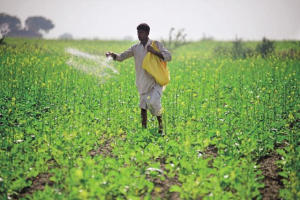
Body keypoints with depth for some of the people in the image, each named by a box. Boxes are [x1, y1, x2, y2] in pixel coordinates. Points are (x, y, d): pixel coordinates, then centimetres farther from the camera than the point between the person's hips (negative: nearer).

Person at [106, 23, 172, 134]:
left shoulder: (156, 44, -1)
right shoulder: (135, 48, 7)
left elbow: (168, 57, -9)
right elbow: (121, 57, 6)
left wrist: (154, 52, -20)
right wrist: (112, 54, -14)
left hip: (157, 80, -4)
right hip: (143, 82, 4)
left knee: (154, 102, -20)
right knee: (143, 106, 2)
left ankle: (160, 122, 5)